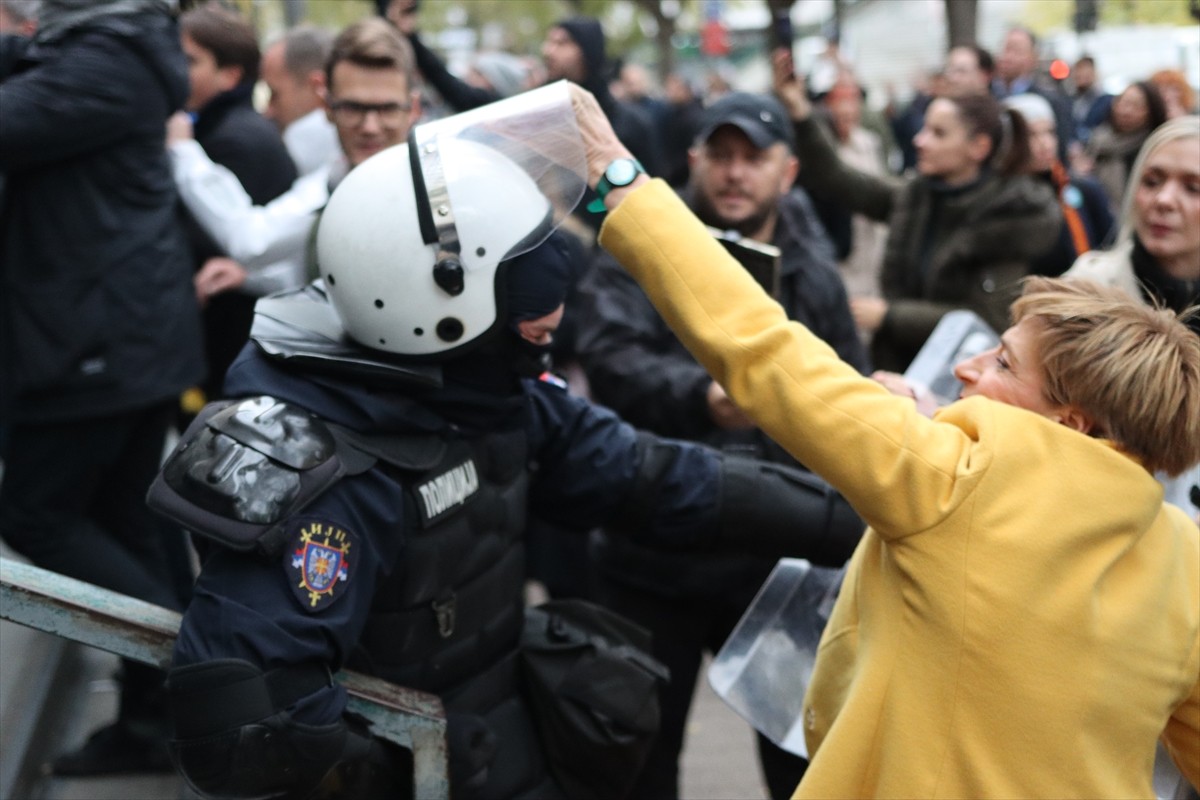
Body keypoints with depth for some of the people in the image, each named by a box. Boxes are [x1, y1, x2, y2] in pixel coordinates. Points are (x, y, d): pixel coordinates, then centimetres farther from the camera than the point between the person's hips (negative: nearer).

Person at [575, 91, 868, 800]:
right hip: (655, 558, -3)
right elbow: (611, 359, -23)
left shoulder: (814, 274, 5)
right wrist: (701, 397, -41)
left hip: (780, 561, 3)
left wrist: (850, 548, 7)